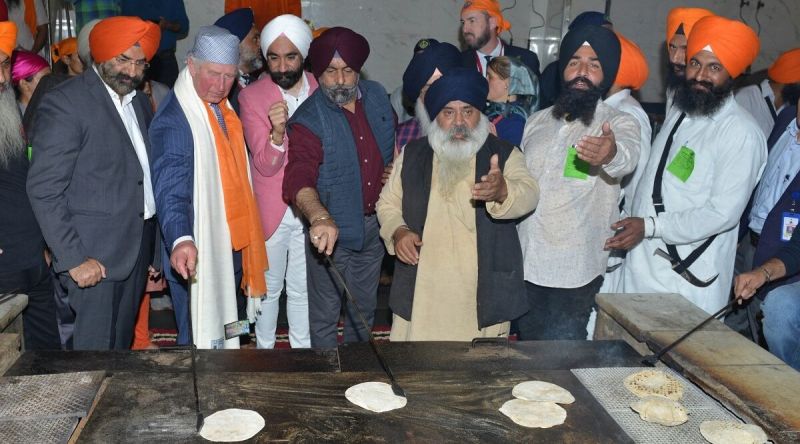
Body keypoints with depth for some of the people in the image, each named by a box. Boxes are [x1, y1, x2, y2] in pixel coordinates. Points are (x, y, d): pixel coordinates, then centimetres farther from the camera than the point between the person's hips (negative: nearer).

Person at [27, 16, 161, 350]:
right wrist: (74, 259, -18)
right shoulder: (64, 104, -10)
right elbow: (44, 190, -15)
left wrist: (153, 250, 13)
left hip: (137, 255, 7)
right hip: (95, 260, -7)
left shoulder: (139, 103, 13)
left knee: (121, 347, 14)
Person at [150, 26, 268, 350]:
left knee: (227, 331, 21)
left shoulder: (223, 108, 9)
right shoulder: (173, 119, -19)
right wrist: (181, 239, -43)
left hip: (234, 244, 9)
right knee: (203, 339, 1)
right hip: (197, 252, -8)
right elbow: (170, 189, -30)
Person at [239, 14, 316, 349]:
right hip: (271, 211, -1)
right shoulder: (251, 97, -9)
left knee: (303, 289, 14)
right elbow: (265, 165, -14)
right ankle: (264, 350, 32)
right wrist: (277, 132, -36)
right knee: (269, 287, 14)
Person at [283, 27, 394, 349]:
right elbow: (299, 179, -37)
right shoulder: (308, 120, -22)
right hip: (331, 230, -6)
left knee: (364, 308, 24)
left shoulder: (376, 96, -3)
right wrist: (319, 217, -54)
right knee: (325, 314, 6)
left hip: (373, 225, 6)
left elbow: (391, 141, 18)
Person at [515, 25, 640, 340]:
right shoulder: (537, 121, 9)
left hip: (574, 272, -5)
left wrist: (611, 153, -54)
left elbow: (628, 155, -32)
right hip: (524, 265, 5)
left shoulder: (619, 123, -8)